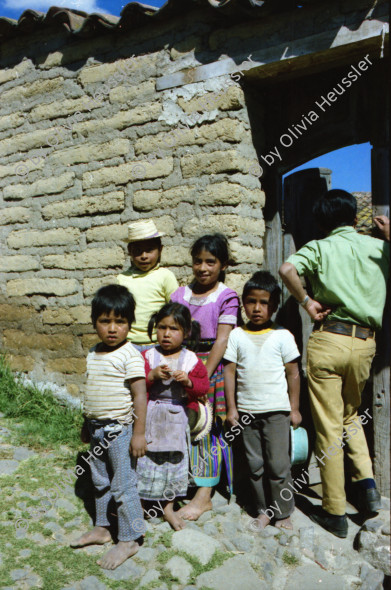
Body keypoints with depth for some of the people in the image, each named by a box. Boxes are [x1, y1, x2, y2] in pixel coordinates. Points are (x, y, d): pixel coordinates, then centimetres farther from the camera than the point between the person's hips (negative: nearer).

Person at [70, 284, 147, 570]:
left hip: (120, 429, -8)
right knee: (100, 481, 21)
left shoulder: (130, 356, -17)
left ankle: (129, 540, 18)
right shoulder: (94, 353, 6)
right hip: (98, 428, 8)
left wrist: (139, 432, -19)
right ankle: (102, 528, 39)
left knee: (123, 485, 2)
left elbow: (140, 395, -18)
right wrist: (89, 424, 19)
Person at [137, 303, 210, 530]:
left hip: (178, 419, 1)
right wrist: (152, 375, -24)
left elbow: (204, 385, -2)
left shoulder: (191, 360, -2)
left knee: (174, 460, 11)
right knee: (146, 459, 5)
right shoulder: (148, 356, -2)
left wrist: (188, 381, -20)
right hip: (151, 417, 0)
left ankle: (168, 507, 29)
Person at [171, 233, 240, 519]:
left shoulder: (227, 297, -6)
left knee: (212, 426, -1)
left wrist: (203, 375, -15)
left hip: (215, 367, -4)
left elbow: (221, 340, -11)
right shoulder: (180, 294, 8)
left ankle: (204, 495, 8)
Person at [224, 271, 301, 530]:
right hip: (247, 410, 2)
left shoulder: (282, 336, -1)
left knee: (278, 464, 0)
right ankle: (263, 511, 25)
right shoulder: (237, 335, 2)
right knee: (255, 465, 10)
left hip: (277, 410, -2)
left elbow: (293, 374, 3)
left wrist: (294, 408, 2)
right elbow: (229, 371, 3)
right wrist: (231, 408, 1)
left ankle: (284, 512, 18)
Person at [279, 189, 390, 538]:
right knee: (350, 415, 27)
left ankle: (335, 513, 15)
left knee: (329, 427, 5)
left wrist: (306, 301, -4)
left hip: (328, 340, -3)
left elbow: (288, 270, -17)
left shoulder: (319, 247, 1)